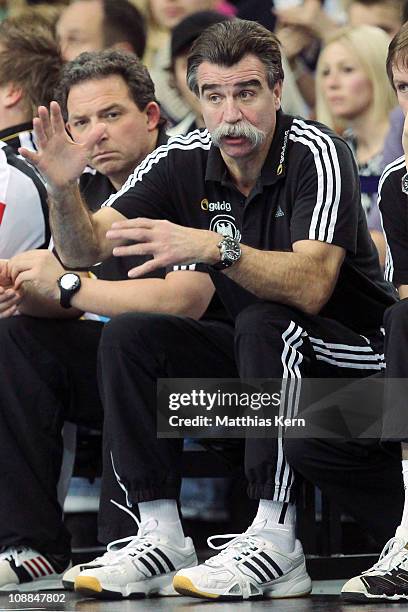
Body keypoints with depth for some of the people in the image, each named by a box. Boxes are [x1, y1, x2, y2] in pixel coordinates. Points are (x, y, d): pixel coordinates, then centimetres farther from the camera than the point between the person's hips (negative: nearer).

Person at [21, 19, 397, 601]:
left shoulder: (316, 153, -20)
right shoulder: (183, 161, -5)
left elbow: (310, 286, -34)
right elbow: (84, 249, -12)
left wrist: (213, 247, -46)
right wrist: (63, 190, -33)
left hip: (350, 349, -5)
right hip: (245, 356, 6)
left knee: (264, 324, -34)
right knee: (129, 337, -14)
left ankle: (275, 540, -36)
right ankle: (161, 535, -16)